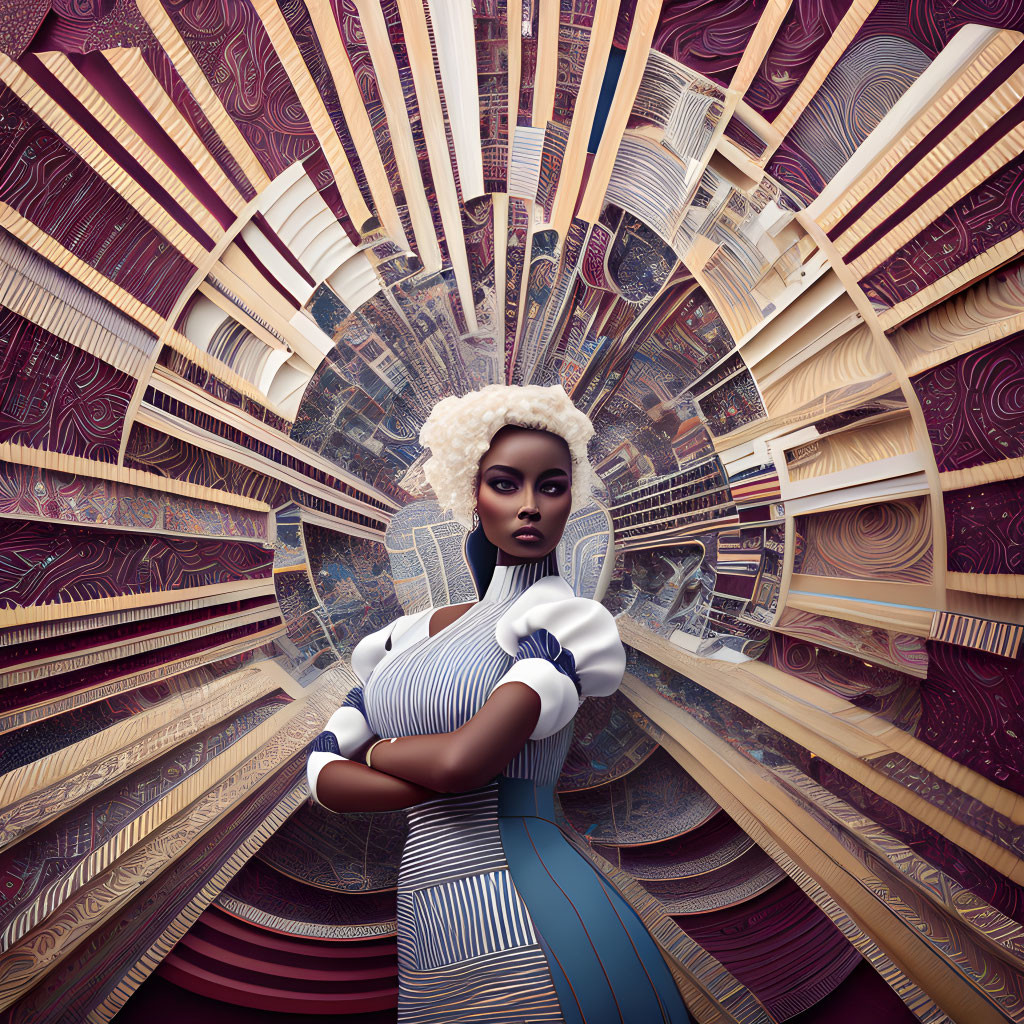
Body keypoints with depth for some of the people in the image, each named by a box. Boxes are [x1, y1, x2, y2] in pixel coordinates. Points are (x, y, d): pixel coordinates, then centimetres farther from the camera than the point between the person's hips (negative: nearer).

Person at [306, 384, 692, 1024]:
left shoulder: (565, 618, -10)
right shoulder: (412, 636, 7)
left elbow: (466, 758, -22)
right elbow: (324, 775, 1)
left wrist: (376, 747, -3)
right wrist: (441, 779, -14)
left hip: (531, 929, -5)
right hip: (428, 930, 5)